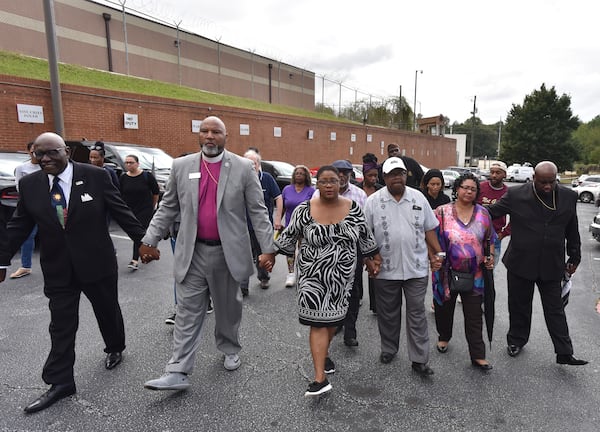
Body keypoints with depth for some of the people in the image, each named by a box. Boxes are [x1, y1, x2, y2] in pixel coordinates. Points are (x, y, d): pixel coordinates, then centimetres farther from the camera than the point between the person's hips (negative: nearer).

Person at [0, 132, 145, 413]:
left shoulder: (95, 176, -12)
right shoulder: (29, 185, -2)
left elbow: (121, 211, -8)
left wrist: (144, 240, -8)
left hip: (97, 263, -2)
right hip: (57, 270, 2)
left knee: (108, 310, 18)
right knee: (61, 327, 9)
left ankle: (115, 348, 45)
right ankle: (60, 383, 23)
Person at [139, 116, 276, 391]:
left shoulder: (243, 168, -4)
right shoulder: (181, 166, 3)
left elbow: (257, 211, -5)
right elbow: (168, 208, 8)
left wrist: (268, 248, -8)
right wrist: (149, 240, 4)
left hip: (228, 252, -1)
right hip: (192, 253, 2)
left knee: (228, 308, 16)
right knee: (187, 312, 6)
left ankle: (230, 349, 40)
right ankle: (178, 372, 15)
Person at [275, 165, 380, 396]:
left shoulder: (353, 208, -4)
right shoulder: (304, 210, -10)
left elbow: (365, 236, 9)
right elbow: (288, 237, 0)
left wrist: (373, 258, 15)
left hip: (342, 273, 3)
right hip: (313, 274, -3)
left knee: (333, 317, 15)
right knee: (318, 320, -4)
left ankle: (324, 354, 42)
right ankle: (320, 378, 0)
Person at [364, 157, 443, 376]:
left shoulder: (418, 198, 3)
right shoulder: (373, 201, -3)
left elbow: (429, 230, 9)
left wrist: (437, 255, 4)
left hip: (416, 268, 1)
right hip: (386, 269, -1)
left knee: (417, 313, 6)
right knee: (388, 313, 15)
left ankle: (419, 359, 17)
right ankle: (388, 349, 35)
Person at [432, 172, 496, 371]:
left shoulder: (483, 213, 4)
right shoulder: (442, 212, -5)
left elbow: (490, 239, 13)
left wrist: (491, 256, -1)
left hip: (474, 274, 1)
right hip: (447, 272, -1)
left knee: (474, 316, 6)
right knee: (444, 308, 16)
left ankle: (478, 355, 16)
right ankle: (444, 337, 42)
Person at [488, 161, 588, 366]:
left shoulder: (568, 197, 0)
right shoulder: (516, 195, -9)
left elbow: (572, 231, 8)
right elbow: (491, 212, -1)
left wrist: (574, 257, 13)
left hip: (552, 265, 1)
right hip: (521, 262, -1)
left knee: (555, 309, 10)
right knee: (519, 306, 14)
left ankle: (564, 353, 20)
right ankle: (516, 341, 32)